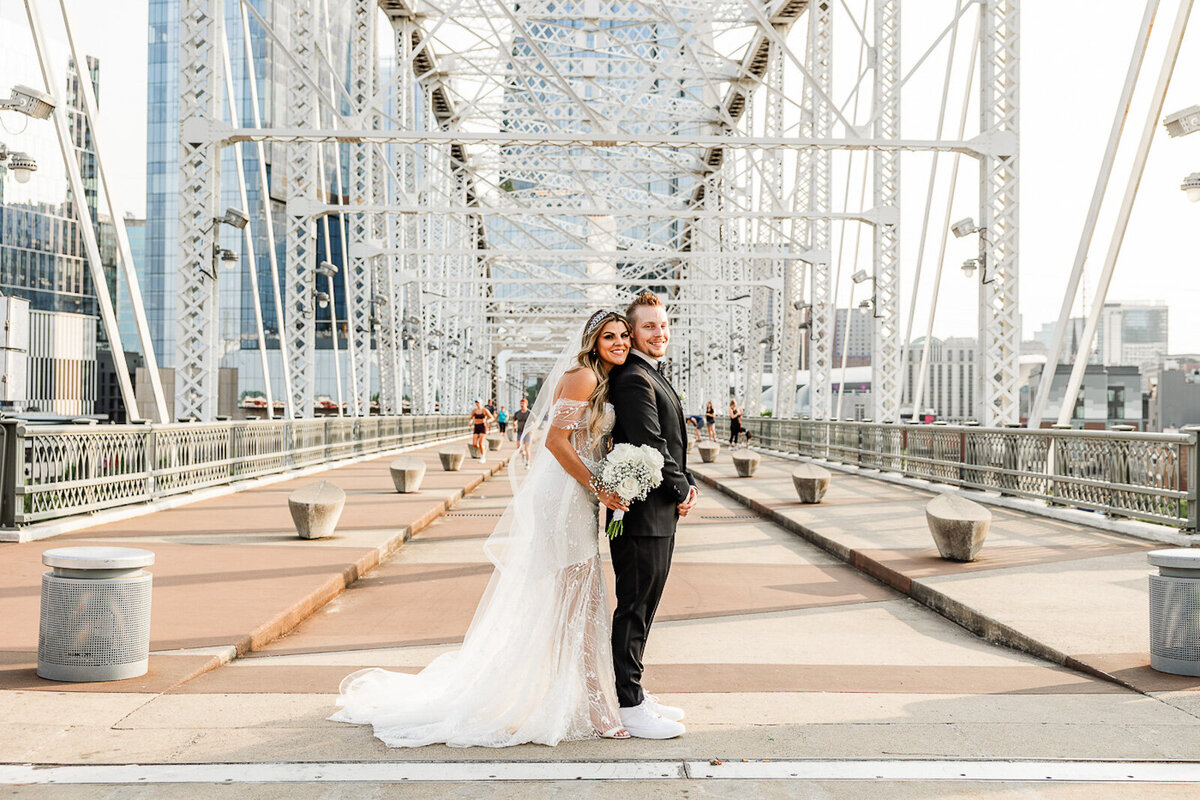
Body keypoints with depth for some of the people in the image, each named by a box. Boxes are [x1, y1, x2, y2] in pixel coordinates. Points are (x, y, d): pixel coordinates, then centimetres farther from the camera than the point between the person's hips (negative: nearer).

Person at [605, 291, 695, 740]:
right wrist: (682, 490, -9)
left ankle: (634, 694, 26)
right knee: (635, 608, -3)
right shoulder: (634, 379, -15)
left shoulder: (652, 377, 19)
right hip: (643, 513, -10)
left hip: (660, 512, 10)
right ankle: (630, 707, 5)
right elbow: (651, 448, -21)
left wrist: (684, 484, 4)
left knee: (643, 606, 16)